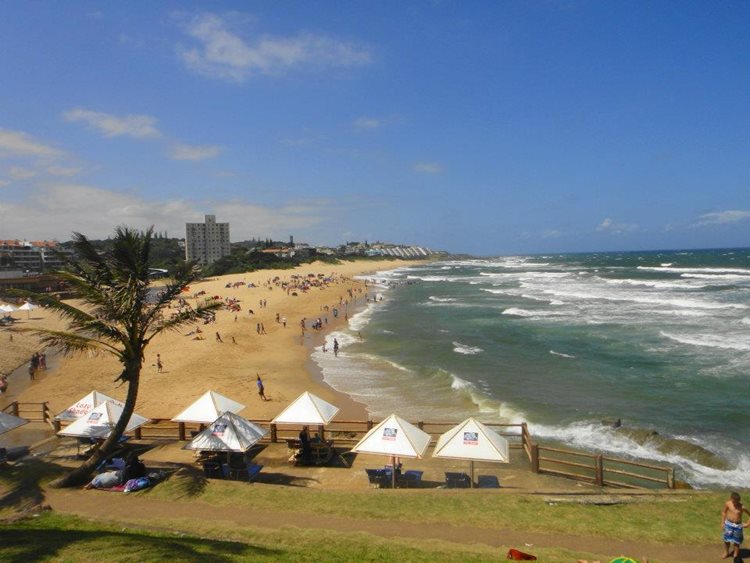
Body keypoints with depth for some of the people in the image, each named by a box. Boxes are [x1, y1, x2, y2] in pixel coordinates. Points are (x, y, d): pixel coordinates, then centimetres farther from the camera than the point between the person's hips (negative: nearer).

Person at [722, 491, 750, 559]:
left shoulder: (742, 507, -19)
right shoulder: (728, 504, -13)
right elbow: (724, 512, 2)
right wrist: (722, 522, 3)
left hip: (738, 525, -1)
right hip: (728, 524, 1)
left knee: (736, 541, 11)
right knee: (727, 539, 9)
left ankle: (735, 555, 30)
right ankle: (726, 552, 30)